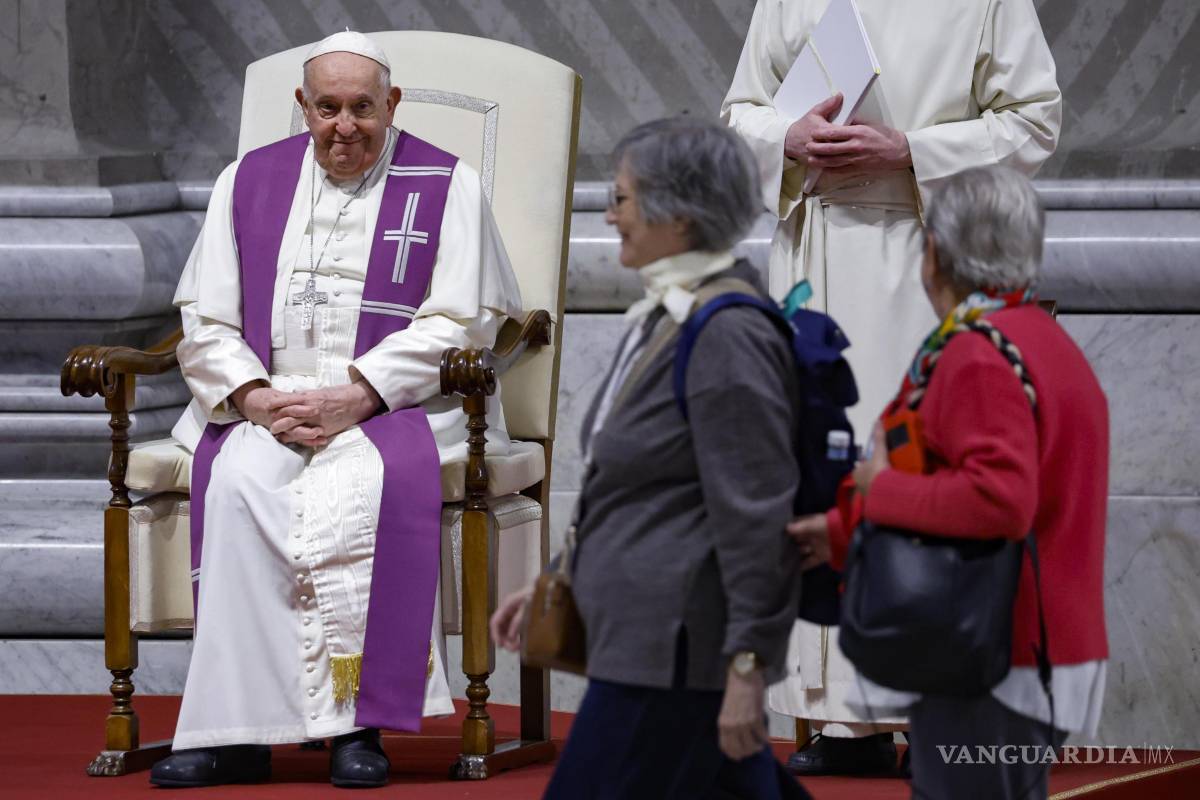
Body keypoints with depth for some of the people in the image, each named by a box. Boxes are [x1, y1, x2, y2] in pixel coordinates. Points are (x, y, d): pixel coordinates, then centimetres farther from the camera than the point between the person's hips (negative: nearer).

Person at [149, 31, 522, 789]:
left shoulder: (446, 186, 4)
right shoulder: (249, 181, 13)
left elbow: (455, 325, -5)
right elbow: (205, 324, 10)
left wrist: (353, 397, -17)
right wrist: (256, 398, -10)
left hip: (396, 408, -2)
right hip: (267, 404, 3)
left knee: (367, 485, -36)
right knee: (237, 479, -31)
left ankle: (356, 725, -32)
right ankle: (237, 732, -31)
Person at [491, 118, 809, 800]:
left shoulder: (727, 336, -18)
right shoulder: (663, 319, 14)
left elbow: (756, 516, -21)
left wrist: (747, 667, -22)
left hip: (676, 652, -10)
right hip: (647, 635, 10)